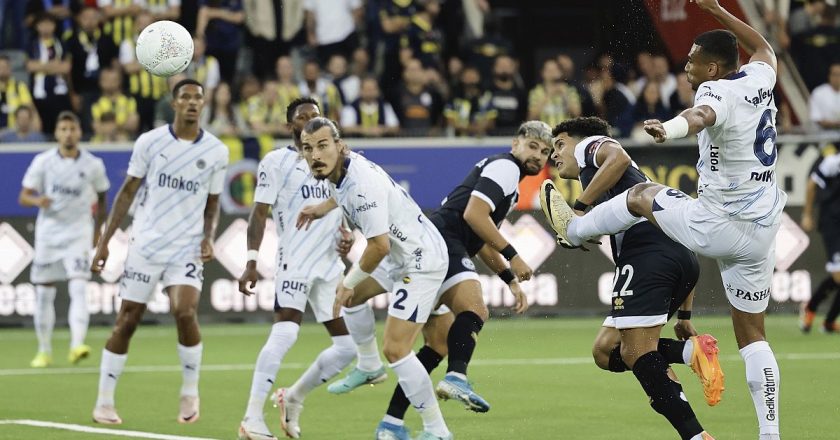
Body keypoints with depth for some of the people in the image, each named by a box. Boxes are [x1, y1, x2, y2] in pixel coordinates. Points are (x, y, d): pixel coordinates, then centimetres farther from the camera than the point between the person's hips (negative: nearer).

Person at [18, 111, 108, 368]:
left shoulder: (93, 165, -1)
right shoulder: (43, 162, -2)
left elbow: (101, 198, 15)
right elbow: (23, 197, -1)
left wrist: (97, 231, 16)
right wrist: (37, 200, -23)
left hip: (79, 233, -1)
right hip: (48, 233, 1)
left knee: (78, 289, -19)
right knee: (43, 294, 5)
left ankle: (76, 347, -30)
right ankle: (44, 351, 18)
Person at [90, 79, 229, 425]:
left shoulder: (216, 151, 2)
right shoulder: (150, 142, -1)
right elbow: (127, 192, 6)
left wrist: (208, 237, -6)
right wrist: (104, 241, 2)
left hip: (187, 250, 0)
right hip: (145, 245, 0)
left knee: (185, 313, -21)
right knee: (126, 323, 0)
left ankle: (190, 392, -1)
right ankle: (104, 402, 11)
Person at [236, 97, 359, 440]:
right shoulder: (277, 161, 0)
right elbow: (259, 213, -5)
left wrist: (346, 234, 2)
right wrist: (251, 262, -14)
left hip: (330, 264, 7)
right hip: (295, 261, -7)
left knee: (348, 345, 3)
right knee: (284, 334, -22)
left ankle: (293, 398, 23)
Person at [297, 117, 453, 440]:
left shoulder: (362, 186, -29)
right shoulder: (344, 166, 0)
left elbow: (379, 246, -31)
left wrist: (350, 282, -17)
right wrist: (323, 208, 24)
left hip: (420, 262, -11)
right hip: (402, 254, 11)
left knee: (395, 350, -14)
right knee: (352, 293, 30)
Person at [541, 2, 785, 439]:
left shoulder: (717, 91, -16)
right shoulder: (759, 79, 6)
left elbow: (701, 115, -43)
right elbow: (763, 48, 31)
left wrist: (668, 128, -64)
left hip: (718, 224, -7)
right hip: (760, 231, 7)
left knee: (641, 195, 17)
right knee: (751, 333, 11)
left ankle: (574, 228, 38)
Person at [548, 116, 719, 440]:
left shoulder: (590, 146, 16)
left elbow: (618, 157, -13)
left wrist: (580, 208, -9)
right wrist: (683, 313, 30)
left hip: (646, 250, -9)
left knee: (637, 354, -11)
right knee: (606, 351, 11)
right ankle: (691, 350, -9)